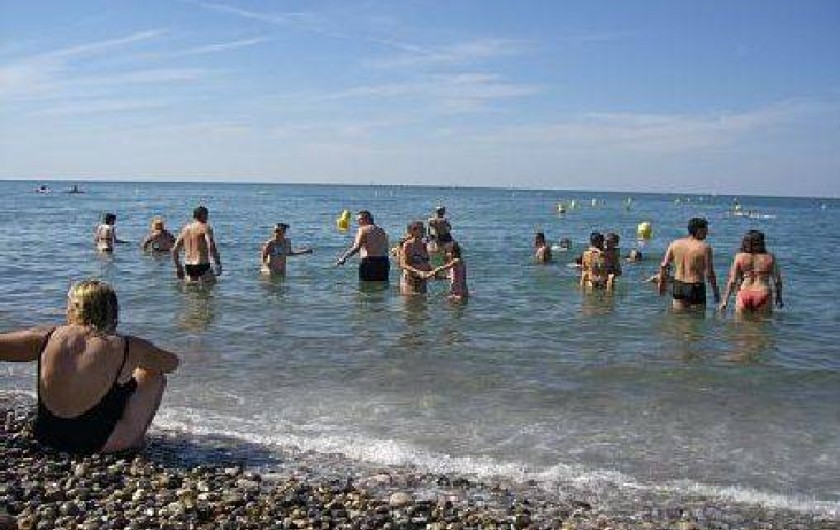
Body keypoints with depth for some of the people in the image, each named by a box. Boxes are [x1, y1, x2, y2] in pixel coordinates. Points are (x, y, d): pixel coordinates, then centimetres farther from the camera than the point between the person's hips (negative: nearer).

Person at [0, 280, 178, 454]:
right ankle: (135, 439, 25)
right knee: (155, 377, 14)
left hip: (46, 437, 4)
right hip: (99, 445, -4)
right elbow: (172, 362, 3)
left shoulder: (46, 337, -8)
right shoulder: (127, 348, -13)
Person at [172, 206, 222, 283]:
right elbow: (211, 247, -20)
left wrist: (178, 267, 23)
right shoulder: (205, 227, -6)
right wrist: (218, 265, -16)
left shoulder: (185, 229, 13)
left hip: (188, 266, 6)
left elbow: (174, 250, 14)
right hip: (202, 265, -6)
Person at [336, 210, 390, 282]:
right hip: (384, 262, 6)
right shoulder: (381, 231, 16)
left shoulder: (363, 229, -4)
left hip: (368, 262, -6)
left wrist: (343, 258, -13)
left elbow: (356, 248, -15)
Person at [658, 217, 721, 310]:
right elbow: (709, 273, -13)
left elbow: (664, 266, 4)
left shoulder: (674, 244, 2)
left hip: (678, 286, 5)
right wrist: (716, 292, -2)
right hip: (696, 287, -5)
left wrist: (661, 282, 19)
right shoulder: (705, 247, -12)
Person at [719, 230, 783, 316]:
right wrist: (779, 298, 18)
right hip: (763, 295, 0)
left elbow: (732, 281, -2)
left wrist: (725, 300, 2)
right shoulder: (770, 257, 1)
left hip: (744, 295, 1)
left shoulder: (739, 257, 0)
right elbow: (777, 280, 5)